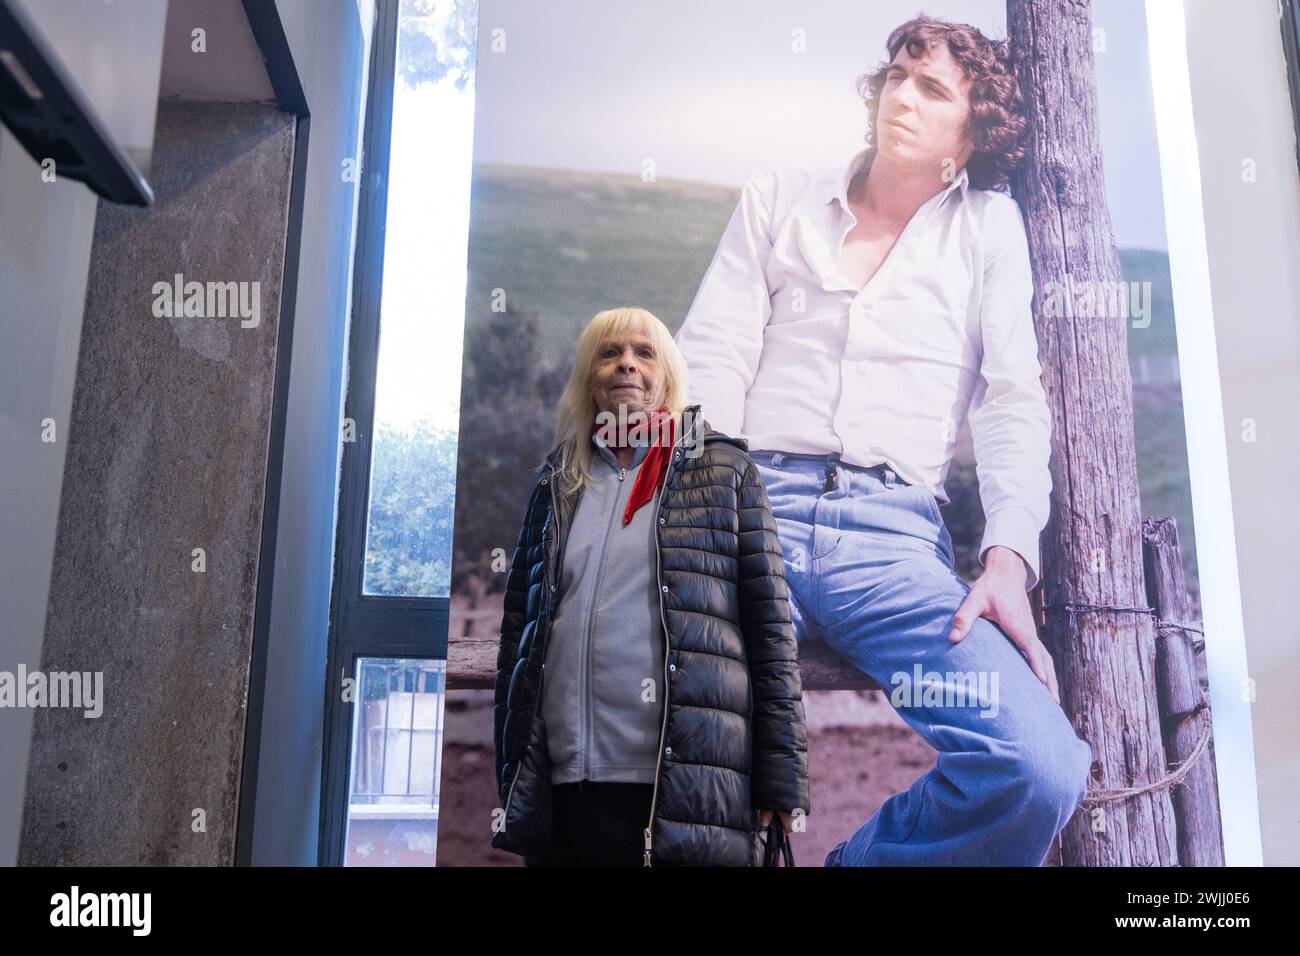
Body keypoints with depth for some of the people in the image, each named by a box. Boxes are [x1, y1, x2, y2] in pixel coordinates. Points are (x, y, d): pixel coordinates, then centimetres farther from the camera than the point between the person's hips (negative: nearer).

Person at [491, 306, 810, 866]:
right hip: (562, 787, 3)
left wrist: (781, 777, -5)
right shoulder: (559, 483, 13)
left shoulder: (723, 470, 5)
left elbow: (770, 624, 0)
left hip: (684, 786, -2)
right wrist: (510, 774, 8)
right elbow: (517, 627, 12)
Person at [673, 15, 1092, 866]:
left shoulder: (989, 225, 19)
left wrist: (1008, 557, -8)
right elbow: (712, 359, 9)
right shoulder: (779, 198, 20)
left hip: (893, 530, 1)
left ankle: (854, 859, 2)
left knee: (1042, 771, -24)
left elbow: (1014, 399, 9)